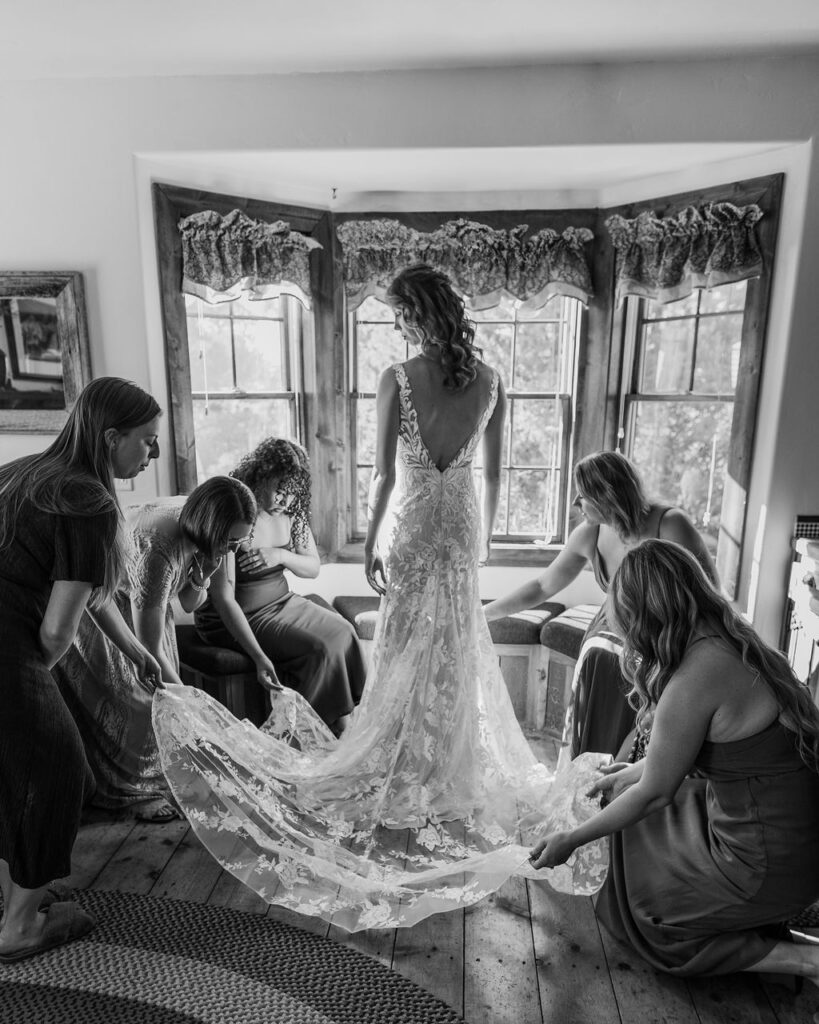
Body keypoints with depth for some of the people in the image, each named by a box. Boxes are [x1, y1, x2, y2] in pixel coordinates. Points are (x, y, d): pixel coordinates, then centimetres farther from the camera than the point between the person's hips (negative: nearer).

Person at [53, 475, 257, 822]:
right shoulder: (157, 552, -43)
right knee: (130, 693, -4)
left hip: (143, 596, 7)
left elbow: (188, 605, -9)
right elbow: (149, 648, -35)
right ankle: (131, 789, 14)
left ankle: (157, 777, 22)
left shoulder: (197, 523, -21)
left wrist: (199, 581, -32)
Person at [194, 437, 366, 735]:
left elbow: (313, 567, 5)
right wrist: (259, 657, -30)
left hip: (282, 601, 7)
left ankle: (343, 722, -5)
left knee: (343, 632, -14)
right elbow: (224, 598, -25)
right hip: (239, 617, -6)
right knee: (320, 649, -22)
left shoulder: (290, 512, -2)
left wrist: (282, 556, -18)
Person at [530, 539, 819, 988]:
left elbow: (654, 794, -16)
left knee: (647, 919, 14)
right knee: (629, 791, 18)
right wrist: (639, 769, 27)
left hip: (767, 864, -8)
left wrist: (570, 839, -3)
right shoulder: (731, 644, -3)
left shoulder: (693, 681, -29)